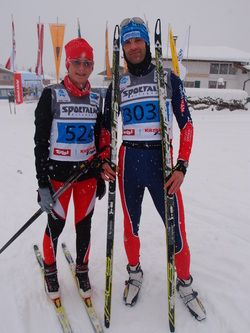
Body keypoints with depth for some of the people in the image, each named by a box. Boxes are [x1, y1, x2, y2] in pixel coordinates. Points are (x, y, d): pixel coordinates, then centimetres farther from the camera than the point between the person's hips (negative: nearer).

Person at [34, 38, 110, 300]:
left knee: (84, 225, 12)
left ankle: (82, 271, 36)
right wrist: (43, 184, -12)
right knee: (56, 225, 10)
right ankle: (50, 270, 37)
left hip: (88, 172, 3)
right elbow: (41, 141, -7)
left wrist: (102, 176, 10)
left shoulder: (96, 100, 5)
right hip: (58, 172, -2)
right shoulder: (51, 95, -5)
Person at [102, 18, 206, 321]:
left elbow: (186, 123, 0)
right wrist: (105, 160, -1)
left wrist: (181, 166, -11)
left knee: (175, 226, 0)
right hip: (128, 161, 2)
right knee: (131, 224, 13)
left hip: (161, 160, -2)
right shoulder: (118, 84, 9)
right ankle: (134, 270, 39)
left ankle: (184, 282, 26)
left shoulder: (168, 78, 3)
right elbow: (107, 127, 14)